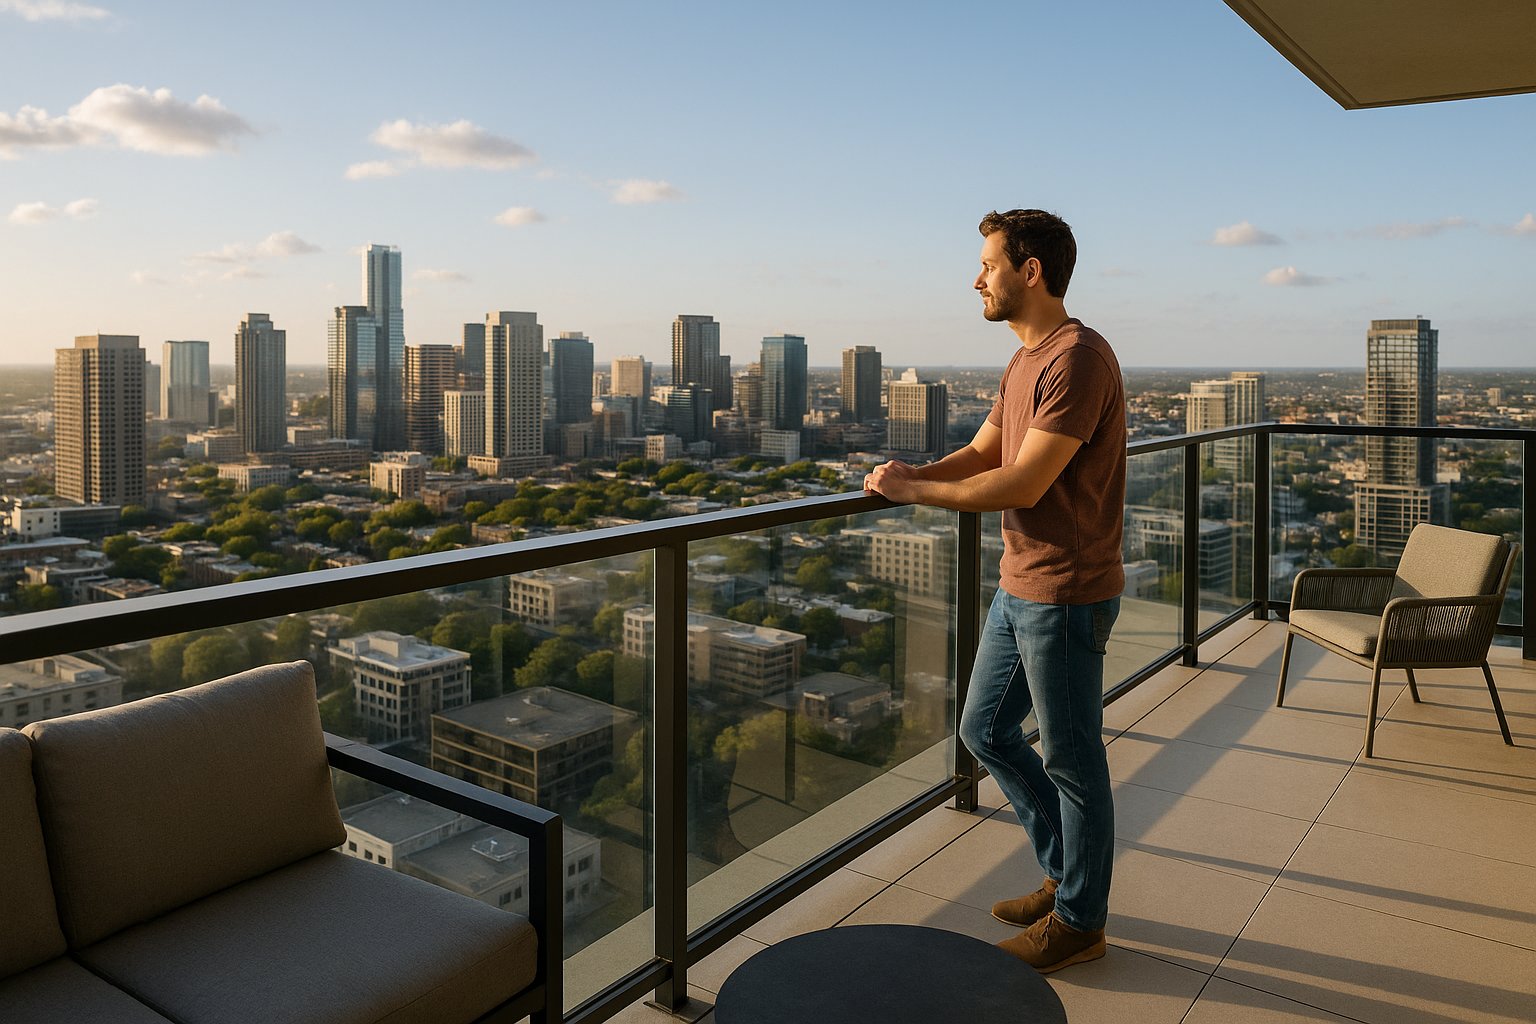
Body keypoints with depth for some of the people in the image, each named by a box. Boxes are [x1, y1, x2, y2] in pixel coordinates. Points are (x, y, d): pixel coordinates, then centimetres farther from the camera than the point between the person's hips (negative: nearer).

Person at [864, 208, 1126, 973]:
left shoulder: (1078, 359, -19)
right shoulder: (1023, 363, 14)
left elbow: (1022, 485, -24)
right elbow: (979, 455, 14)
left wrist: (914, 490, -15)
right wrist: (910, 474, -5)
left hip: (1065, 595, -10)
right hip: (1018, 588, 10)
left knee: (1071, 759, 5)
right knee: (985, 731, 18)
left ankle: (1080, 919, 25)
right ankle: (1067, 874, 35)